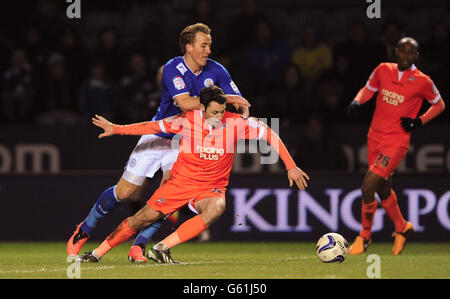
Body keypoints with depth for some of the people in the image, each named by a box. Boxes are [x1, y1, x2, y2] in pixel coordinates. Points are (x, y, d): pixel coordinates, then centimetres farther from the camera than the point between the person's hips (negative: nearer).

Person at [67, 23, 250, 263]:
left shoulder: (215, 71, -6)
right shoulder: (173, 69, -20)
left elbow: (241, 103, 0)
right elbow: (185, 103, -34)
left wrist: (243, 115, -23)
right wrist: (223, 98, -34)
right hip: (157, 136, -3)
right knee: (125, 191, -1)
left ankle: (138, 246, -6)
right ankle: (83, 231, 19)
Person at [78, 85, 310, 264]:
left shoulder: (234, 123, -13)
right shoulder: (188, 121, -12)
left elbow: (269, 134, -5)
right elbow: (153, 127, 0)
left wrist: (290, 166, -7)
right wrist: (116, 129, 0)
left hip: (211, 188, 0)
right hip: (181, 182, 0)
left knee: (217, 207, -35)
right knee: (144, 218, -6)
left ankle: (163, 247, -30)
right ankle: (97, 253, 12)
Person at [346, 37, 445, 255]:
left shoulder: (422, 82, -7)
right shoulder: (383, 70, 3)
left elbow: (439, 104, 7)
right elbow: (368, 89, 19)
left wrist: (420, 121, -7)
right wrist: (357, 101, -2)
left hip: (397, 142, -5)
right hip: (375, 138, 6)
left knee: (368, 186, -16)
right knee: (383, 190, 16)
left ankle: (364, 236, 1)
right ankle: (401, 229, 40)